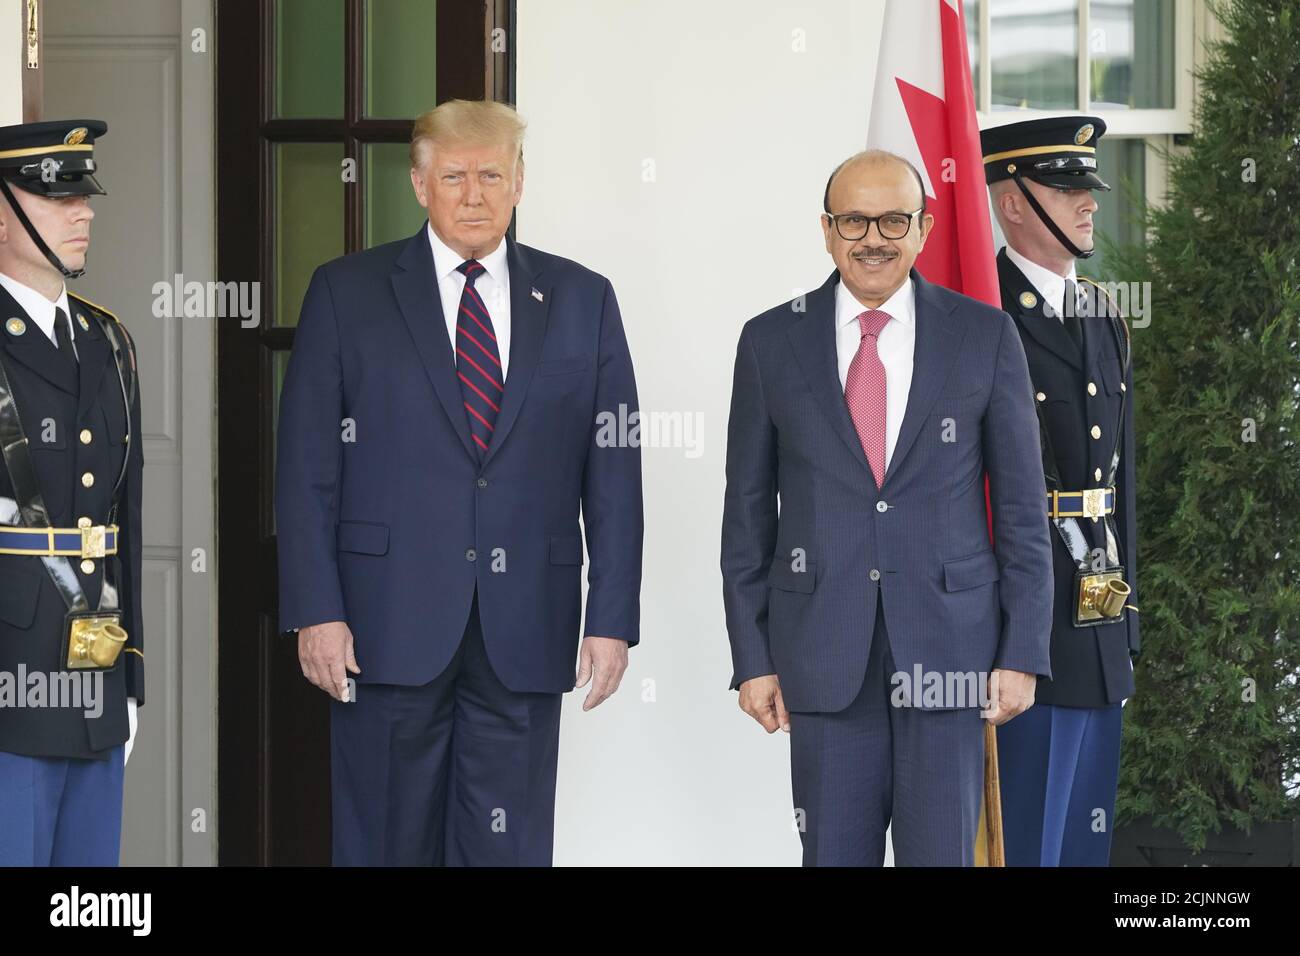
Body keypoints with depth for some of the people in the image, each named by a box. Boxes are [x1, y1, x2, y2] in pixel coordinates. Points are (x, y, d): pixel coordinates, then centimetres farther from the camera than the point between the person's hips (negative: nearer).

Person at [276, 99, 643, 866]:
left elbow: (614, 473, 6)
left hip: (524, 634, 1)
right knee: (388, 845, 4)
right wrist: (316, 610, -6)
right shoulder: (347, 293, 4)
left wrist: (613, 618, 0)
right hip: (391, 626, -1)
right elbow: (307, 468, 1)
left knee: (512, 849, 4)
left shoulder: (582, 300, 8)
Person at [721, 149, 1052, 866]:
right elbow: (747, 512, 7)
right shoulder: (772, 342, 5)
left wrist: (1023, 653, -1)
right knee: (834, 854, 4)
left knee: (942, 855, 1)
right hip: (825, 656, 1)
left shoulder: (985, 337, 3)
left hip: (949, 645, -1)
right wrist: (752, 658, 2)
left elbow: (1021, 508, 5)